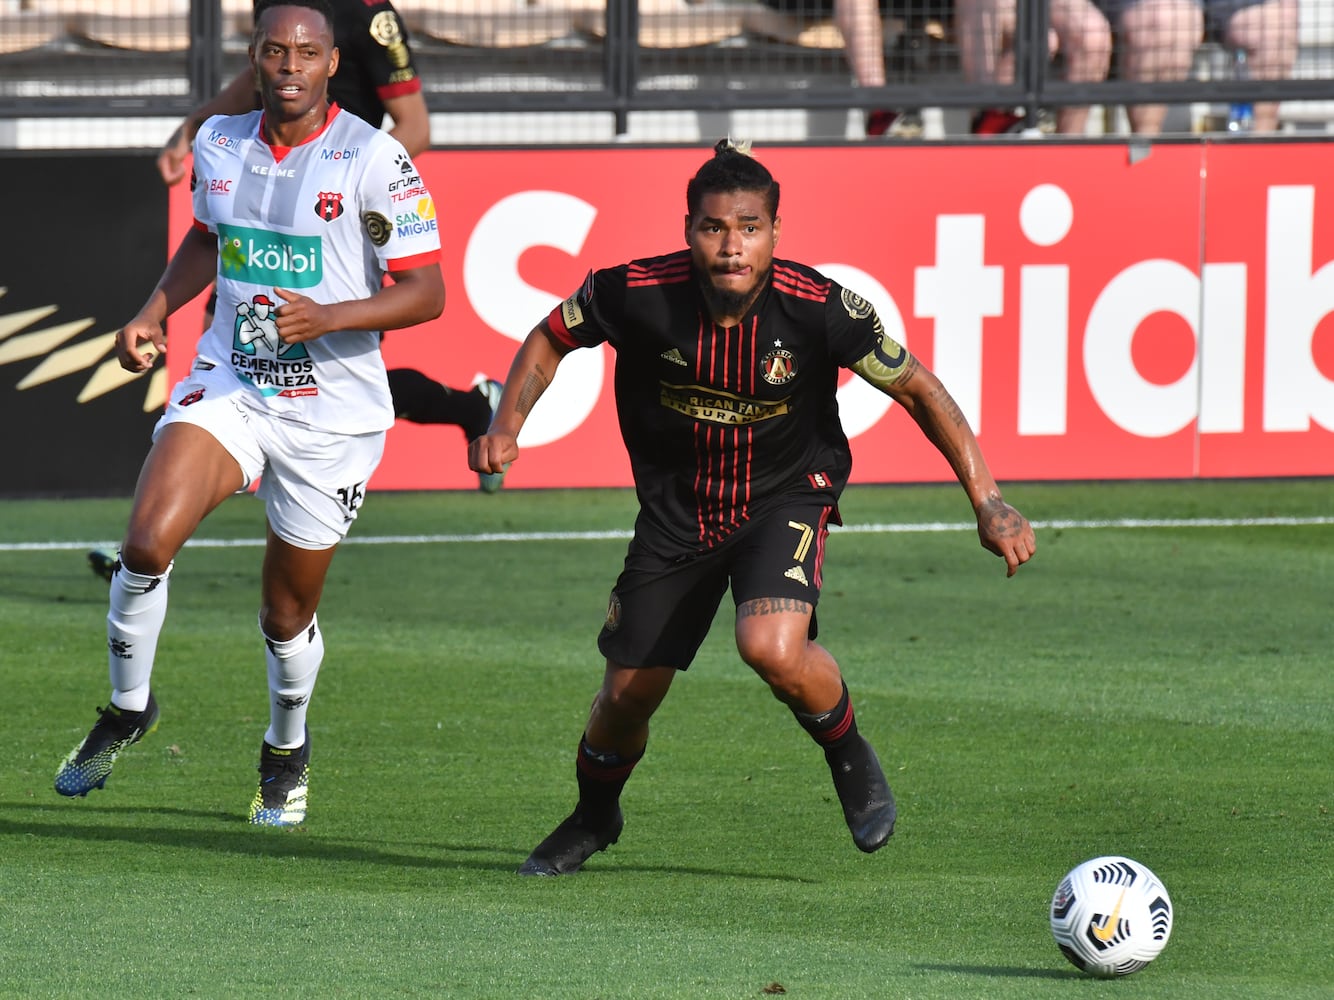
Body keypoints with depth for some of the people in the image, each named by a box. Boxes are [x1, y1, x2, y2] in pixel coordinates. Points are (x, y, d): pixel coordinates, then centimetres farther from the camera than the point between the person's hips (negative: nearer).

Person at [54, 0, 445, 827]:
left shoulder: (372, 159, -14)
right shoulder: (220, 142, 2)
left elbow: (426, 292, -13)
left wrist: (329, 316, -28)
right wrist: (155, 311, 7)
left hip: (333, 414, -3)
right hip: (229, 385, 3)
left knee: (287, 612, 8)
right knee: (147, 543, -21)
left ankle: (287, 751, 38)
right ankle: (129, 707, 4)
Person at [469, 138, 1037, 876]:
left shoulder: (819, 308, -25)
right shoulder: (638, 292, -22)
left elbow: (917, 391, -12)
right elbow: (551, 338, -1)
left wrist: (988, 504, -15)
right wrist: (507, 425, -16)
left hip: (785, 497, -2)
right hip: (677, 506, 2)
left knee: (772, 647, -30)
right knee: (628, 694, 7)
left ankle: (851, 760, 2)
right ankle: (594, 816, 41)